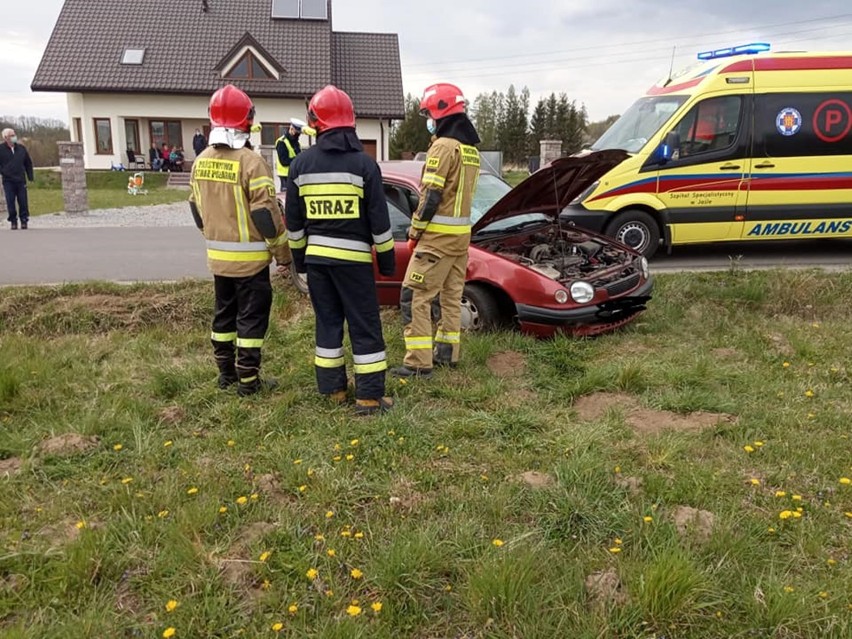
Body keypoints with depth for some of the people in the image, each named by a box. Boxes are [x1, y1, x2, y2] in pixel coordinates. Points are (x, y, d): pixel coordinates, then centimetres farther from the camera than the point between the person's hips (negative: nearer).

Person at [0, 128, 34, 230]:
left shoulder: (21, 148, 7)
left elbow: (28, 163, 14)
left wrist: (30, 176, 9)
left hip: (21, 180, 2)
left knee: (23, 202, 1)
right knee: (10, 202, 1)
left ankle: (24, 220, 12)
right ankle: (13, 221, 10)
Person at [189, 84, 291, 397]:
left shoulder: (201, 161, 5)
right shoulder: (250, 162, -18)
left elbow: (197, 209, 14)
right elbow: (267, 215, -18)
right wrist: (283, 254, -9)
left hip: (217, 256, 7)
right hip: (249, 258, -7)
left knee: (224, 314, 18)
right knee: (251, 318, 2)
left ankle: (226, 373, 28)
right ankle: (248, 380, 8)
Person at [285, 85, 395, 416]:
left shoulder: (301, 164, 2)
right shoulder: (364, 163, -7)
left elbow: (293, 220, 7)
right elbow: (379, 219, -6)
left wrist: (299, 257, 18)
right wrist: (386, 258, 4)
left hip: (316, 256, 4)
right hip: (353, 257, -3)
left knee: (327, 322, 14)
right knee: (364, 326, 2)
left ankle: (333, 388, 21)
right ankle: (370, 396, 4)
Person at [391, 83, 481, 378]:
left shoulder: (444, 146, -14)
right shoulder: (471, 148, 13)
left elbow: (431, 196, -18)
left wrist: (414, 232, -8)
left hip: (438, 235, -9)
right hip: (462, 234, 9)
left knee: (414, 297, -5)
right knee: (451, 297, 15)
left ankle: (419, 363, -6)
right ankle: (447, 353, 24)